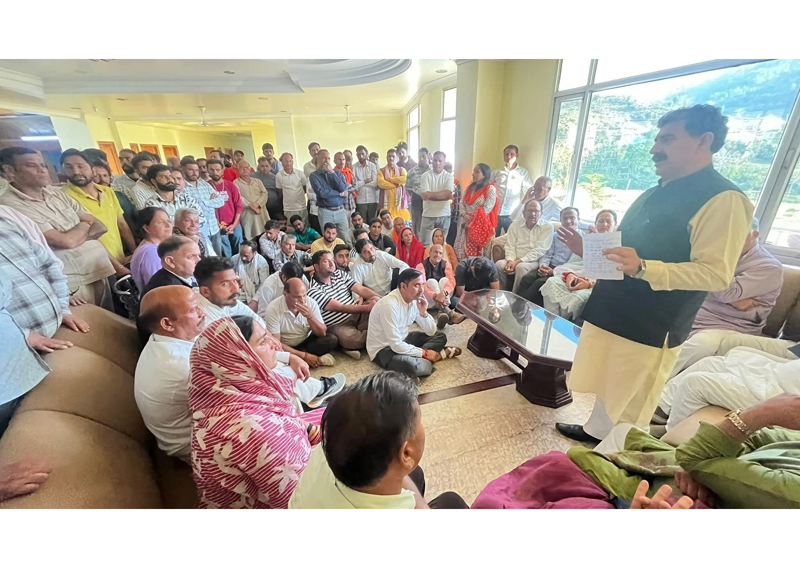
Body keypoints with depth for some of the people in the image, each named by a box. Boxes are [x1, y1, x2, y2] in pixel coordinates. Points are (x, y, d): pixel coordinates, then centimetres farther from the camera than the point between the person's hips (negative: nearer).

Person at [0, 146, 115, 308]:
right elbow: (66, 241, -16)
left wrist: (75, 234, -11)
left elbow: (100, 227, 7)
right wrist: (84, 225, 2)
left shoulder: (57, 193, 11)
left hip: (102, 272, 6)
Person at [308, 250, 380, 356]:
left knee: (376, 301, -19)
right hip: (338, 325, -6)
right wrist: (367, 307, -27)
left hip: (357, 313, 6)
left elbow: (362, 289, 0)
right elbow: (339, 307, -21)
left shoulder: (340, 274, 6)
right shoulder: (314, 291, -15)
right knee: (353, 339, -36)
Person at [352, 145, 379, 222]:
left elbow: (375, 183, -6)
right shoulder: (353, 167, -1)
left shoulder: (373, 166, 2)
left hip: (372, 199, 1)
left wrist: (360, 183, -6)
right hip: (360, 200, -1)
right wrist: (365, 181, -6)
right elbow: (354, 185, -6)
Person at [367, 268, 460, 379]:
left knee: (440, 337, 6)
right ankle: (437, 355, -8)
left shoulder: (415, 299, -5)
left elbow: (431, 332, 0)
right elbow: (396, 346, -30)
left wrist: (423, 312, -18)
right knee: (414, 366, -35)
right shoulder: (389, 304, -29)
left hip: (402, 340, 9)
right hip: (384, 349, -8)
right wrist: (425, 353, -19)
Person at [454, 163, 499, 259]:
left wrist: (473, 218, -14)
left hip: (481, 225, -6)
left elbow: (487, 208, -14)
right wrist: (464, 215, -8)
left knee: (479, 253, -5)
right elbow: (462, 203, 11)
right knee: (464, 250, 7)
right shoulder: (470, 187, 15)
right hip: (467, 224, 7)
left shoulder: (490, 189, -6)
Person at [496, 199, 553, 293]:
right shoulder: (515, 225, 10)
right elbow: (510, 246, 3)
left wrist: (518, 261, -19)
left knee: (521, 267, -35)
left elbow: (539, 250, -10)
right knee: (499, 264, -26)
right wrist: (510, 260, -18)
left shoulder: (547, 226, -1)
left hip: (534, 261, -3)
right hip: (515, 260, 3)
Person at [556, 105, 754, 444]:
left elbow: (716, 274, -21)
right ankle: (596, 431, 42)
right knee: (606, 388, 23)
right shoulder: (656, 194, 15)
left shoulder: (723, 199, -13)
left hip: (650, 328, -8)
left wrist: (643, 268, -35)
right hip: (612, 312, 9)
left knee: (628, 407, 9)